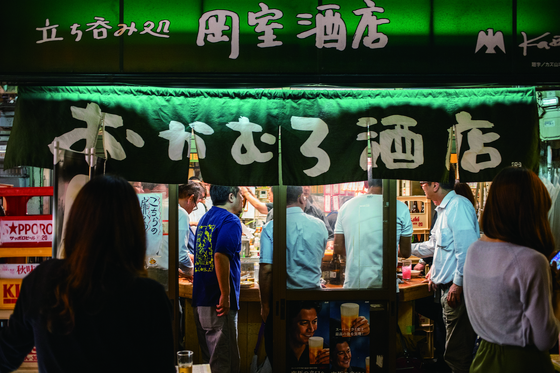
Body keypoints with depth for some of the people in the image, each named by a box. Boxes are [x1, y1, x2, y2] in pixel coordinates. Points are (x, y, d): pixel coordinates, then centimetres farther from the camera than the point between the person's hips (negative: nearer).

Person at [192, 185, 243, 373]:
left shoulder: (205, 219, 16)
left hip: (199, 301, 9)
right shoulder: (230, 220, -11)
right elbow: (221, 256, -26)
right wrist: (226, 295, -21)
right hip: (218, 302, -9)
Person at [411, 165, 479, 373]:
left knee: (456, 355, -6)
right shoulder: (444, 209, 18)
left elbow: (466, 248, -22)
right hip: (447, 287, 10)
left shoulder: (458, 205, -14)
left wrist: (458, 284, -22)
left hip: (458, 290, -10)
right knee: (453, 350, 17)